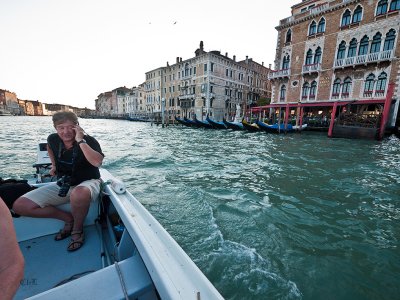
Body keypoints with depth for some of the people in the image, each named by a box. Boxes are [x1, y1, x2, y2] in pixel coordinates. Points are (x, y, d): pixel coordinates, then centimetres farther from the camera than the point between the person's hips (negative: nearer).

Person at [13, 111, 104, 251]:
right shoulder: (53, 139, -1)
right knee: (20, 206, -5)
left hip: (87, 182, -6)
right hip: (62, 184, 6)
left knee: (79, 194, -42)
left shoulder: (89, 141, -18)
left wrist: (80, 141, -32)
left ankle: (77, 229, -11)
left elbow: (97, 162, -37)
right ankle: (68, 218, 7)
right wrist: (54, 165, 20)